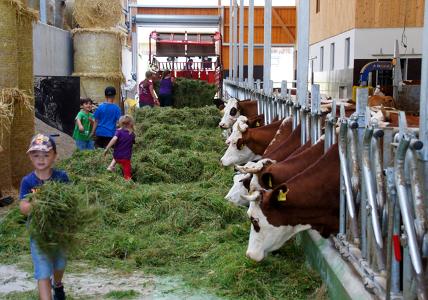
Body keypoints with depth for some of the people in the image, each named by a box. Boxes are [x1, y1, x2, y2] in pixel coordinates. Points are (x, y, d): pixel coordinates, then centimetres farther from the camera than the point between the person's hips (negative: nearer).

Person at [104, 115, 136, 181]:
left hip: (117, 156, 1)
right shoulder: (132, 134, 0)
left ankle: (111, 166, 20)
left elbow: (114, 139, -25)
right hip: (126, 158, -1)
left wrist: (107, 149, -22)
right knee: (127, 176, 4)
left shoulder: (119, 131, -7)